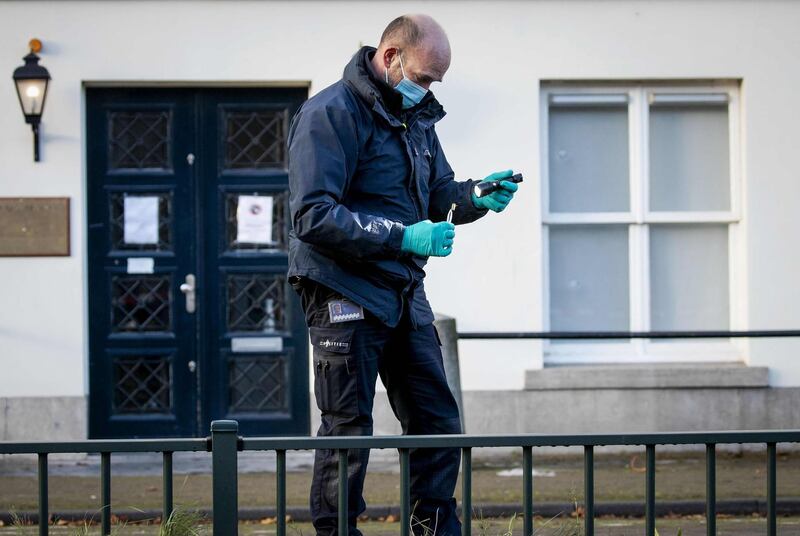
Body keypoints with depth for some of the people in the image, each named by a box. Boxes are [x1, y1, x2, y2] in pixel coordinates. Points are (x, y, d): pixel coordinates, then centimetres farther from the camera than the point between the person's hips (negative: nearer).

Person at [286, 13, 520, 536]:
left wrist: (476, 198, -2)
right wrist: (403, 237, -27)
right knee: (348, 432, -3)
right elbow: (314, 217, -22)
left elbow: (437, 193, 22)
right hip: (346, 295, -8)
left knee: (437, 422, 9)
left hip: (405, 295, 8)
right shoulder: (331, 114, -13)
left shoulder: (415, 116, 14)